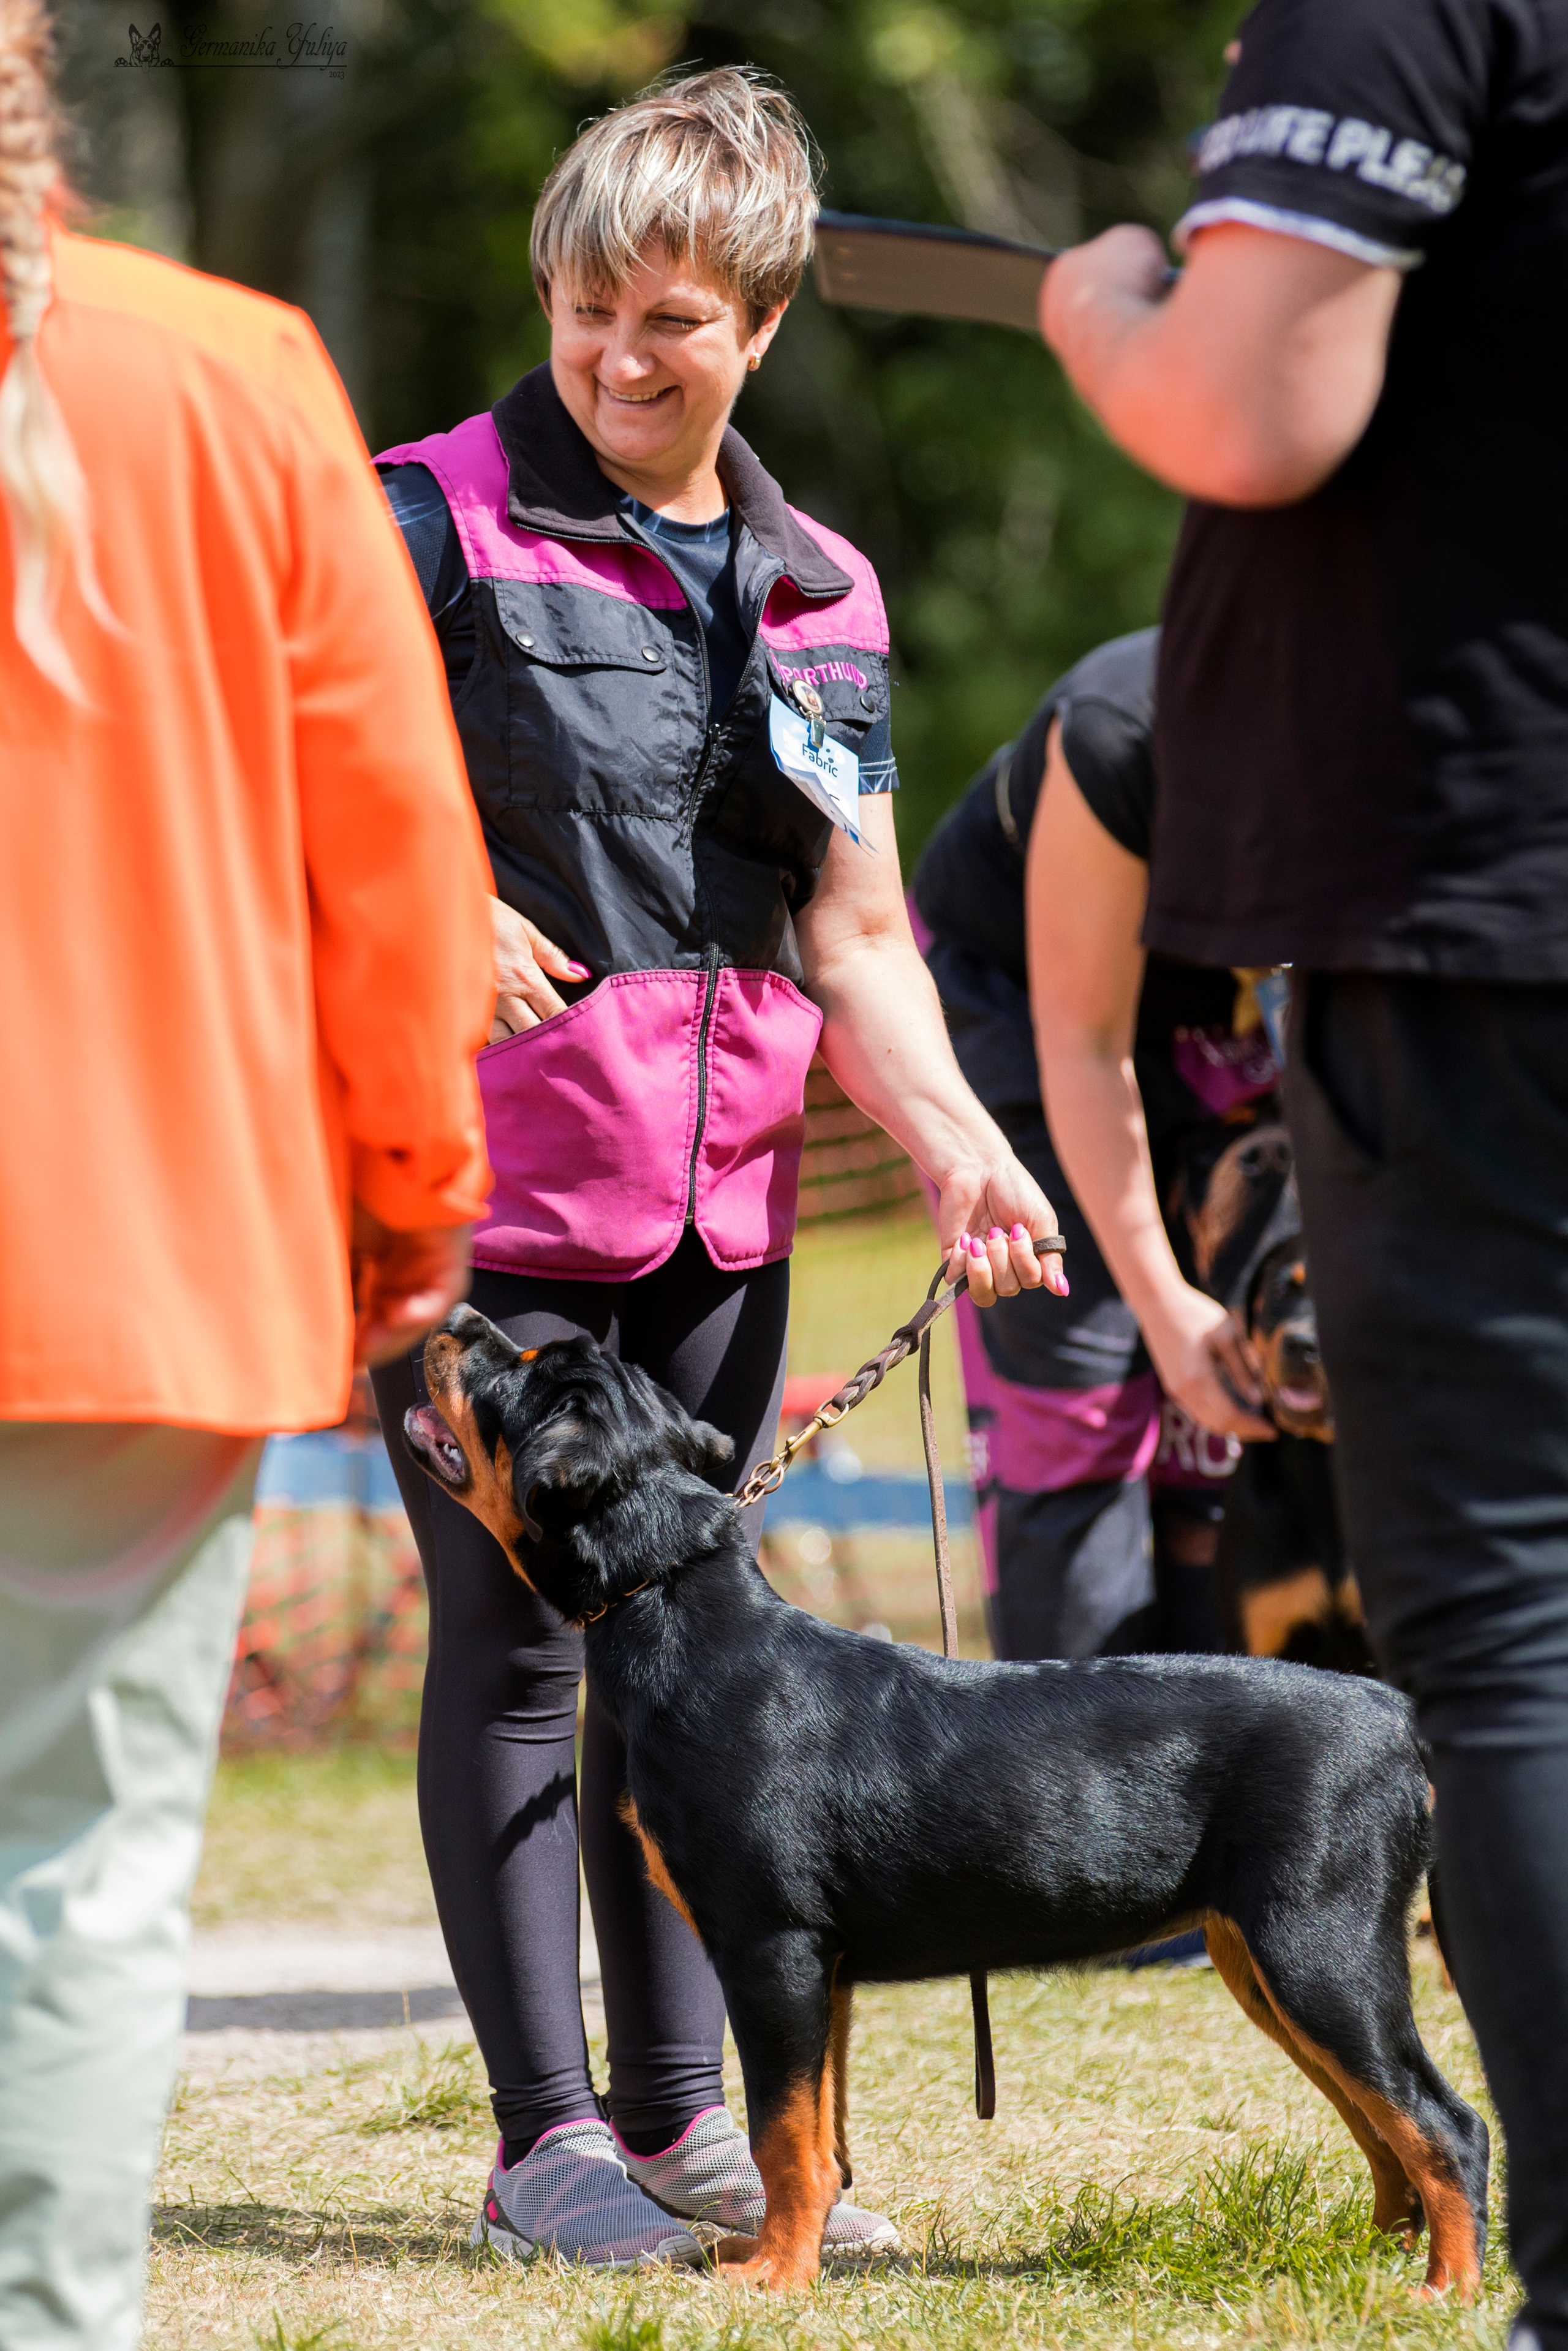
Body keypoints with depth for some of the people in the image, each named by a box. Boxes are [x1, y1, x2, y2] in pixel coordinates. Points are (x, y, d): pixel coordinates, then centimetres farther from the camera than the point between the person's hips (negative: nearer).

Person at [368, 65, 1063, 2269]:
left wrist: (967, 1152, -1)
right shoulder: (440, 516, -5)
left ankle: (682, 2112, 17)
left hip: (717, 1199, 5)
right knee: (515, 1644, -3)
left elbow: (857, 939, 13)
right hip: (485, 1184, -5)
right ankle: (546, 2129, 4)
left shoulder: (818, 594, 12)